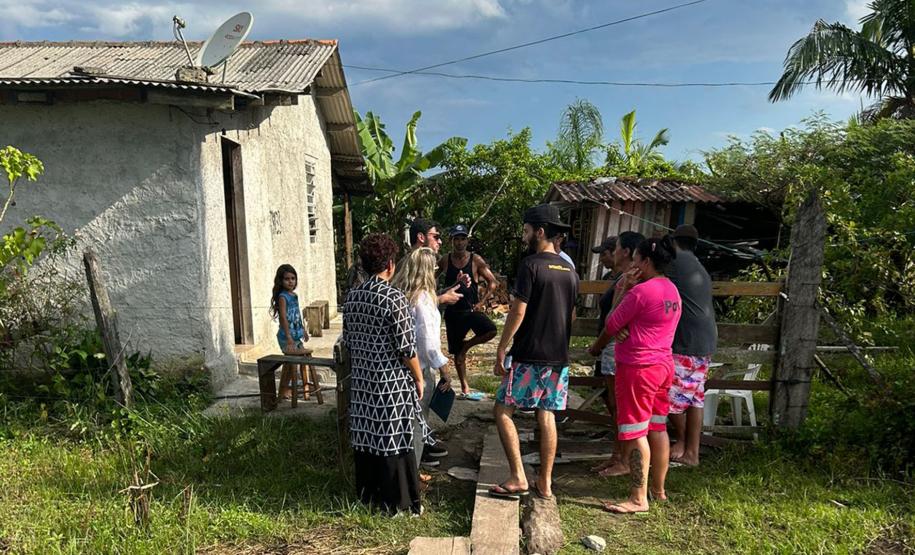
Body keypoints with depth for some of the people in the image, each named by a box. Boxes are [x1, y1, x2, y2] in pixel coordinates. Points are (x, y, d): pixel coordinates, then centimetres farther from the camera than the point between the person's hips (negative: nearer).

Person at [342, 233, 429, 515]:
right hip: (392, 383, -6)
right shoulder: (394, 298, -17)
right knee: (394, 442, 5)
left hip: (361, 381, 7)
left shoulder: (351, 297, 3)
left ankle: (368, 495, 30)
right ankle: (399, 502, 17)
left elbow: (348, 340, 11)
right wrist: (419, 378, -3)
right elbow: (407, 347, -15)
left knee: (366, 438, 16)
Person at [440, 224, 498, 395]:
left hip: (472, 310, -1)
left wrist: (482, 302, -8)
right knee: (457, 352, 7)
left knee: (491, 331, -29)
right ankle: (464, 386, 24)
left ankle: (467, 345, -1)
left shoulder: (476, 260, -3)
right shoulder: (445, 260, 1)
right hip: (452, 312, 1)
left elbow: (492, 282, 0)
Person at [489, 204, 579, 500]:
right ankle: (545, 483, 17)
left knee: (502, 411, 3)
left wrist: (501, 350, -10)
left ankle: (518, 478, 1)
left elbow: (518, 312, -16)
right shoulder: (569, 271, 10)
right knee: (546, 416, 11)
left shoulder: (531, 264, -12)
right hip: (559, 357, 7)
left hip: (529, 356, -7)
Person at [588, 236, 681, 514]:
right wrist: (628, 290, -3)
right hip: (663, 366, 10)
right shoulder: (672, 291, 10)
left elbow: (612, 324, -8)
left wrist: (597, 346, 10)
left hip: (638, 368, -9)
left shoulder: (640, 291, -18)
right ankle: (658, 488, 28)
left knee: (635, 432, -3)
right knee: (657, 428, 17)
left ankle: (638, 498, 1)